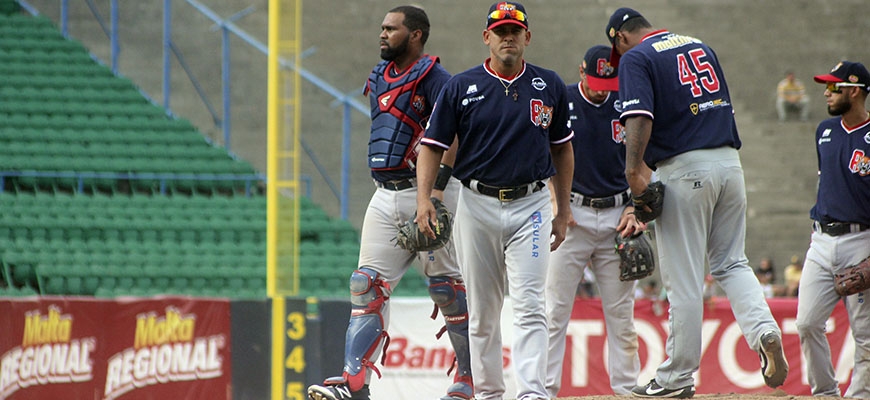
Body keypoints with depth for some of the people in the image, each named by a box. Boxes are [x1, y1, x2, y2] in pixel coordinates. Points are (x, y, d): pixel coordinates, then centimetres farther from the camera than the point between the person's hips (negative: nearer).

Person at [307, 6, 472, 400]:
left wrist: (437, 187, -25)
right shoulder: (380, 77, 17)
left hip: (428, 191, -8)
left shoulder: (434, 78, -8)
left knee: (447, 286, -3)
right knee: (367, 285, 0)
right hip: (385, 194, 8)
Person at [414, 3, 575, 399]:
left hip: (530, 206, -1)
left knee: (528, 305, -13)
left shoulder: (549, 87, 5)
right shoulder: (460, 87, 0)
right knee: (482, 310, 7)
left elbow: (562, 148, 14)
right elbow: (432, 146, 2)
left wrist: (563, 212, 13)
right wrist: (423, 198, -13)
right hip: (477, 206, 1)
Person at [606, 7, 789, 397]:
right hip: (729, 160, 6)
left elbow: (639, 116, -18)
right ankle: (763, 329, -10)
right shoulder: (699, 45, 19)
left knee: (684, 277, -1)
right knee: (731, 262, 15)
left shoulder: (636, 58, -3)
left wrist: (634, 169, -26)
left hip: (684, 170, -6)